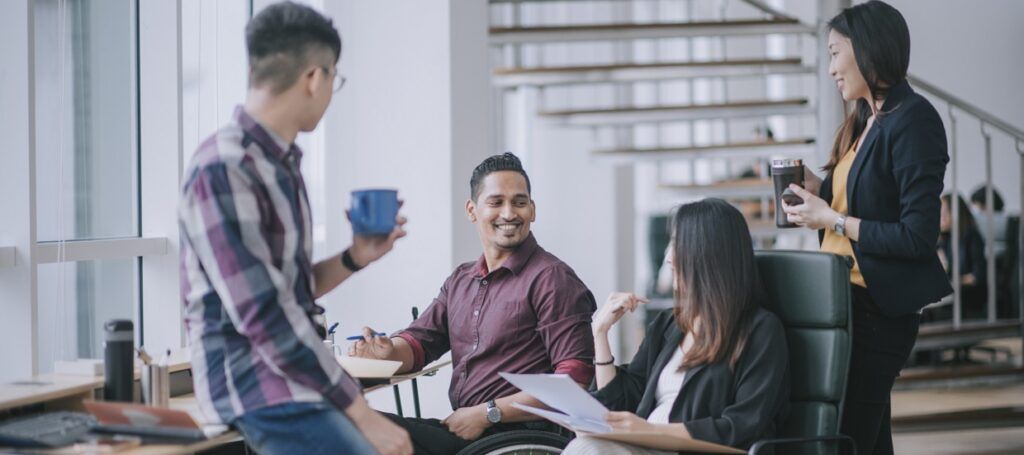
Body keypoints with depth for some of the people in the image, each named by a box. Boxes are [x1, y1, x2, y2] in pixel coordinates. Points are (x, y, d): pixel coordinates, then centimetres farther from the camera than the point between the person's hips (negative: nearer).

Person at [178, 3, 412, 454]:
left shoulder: (278, 162, 12)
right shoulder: (224, 169, -17)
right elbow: (263, 317, -21)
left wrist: (353, 259, 6)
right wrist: (362, 413, -20)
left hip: (290, 376, 9)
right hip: (259, 390, -9)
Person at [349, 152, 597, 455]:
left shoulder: (551, 279, -6)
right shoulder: (461, 280, 20)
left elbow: (575, 380, -14)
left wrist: (487, 413, -17)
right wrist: (387, 351, -8)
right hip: (460, 428, 7)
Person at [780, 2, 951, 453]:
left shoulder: (913, 120, -15)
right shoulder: (866, 121, 12)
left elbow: (918, 237, -20)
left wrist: (831, 221, -17)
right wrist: (818, 191, 5)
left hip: (877, 309, -9)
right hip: (845, 298, 9)